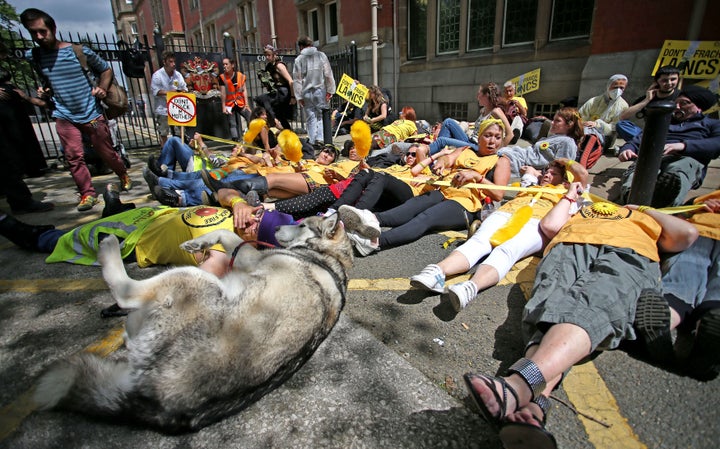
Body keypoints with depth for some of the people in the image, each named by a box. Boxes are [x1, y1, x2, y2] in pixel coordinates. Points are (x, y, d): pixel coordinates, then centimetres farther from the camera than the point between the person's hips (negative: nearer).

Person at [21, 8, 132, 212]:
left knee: (106, 153, 5)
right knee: (74, 157, -3)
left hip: (92, 114, -2)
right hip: (64, 117, 3)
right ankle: (87, 194, 5)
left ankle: (124, 176, 30)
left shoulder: (80, 51, -4)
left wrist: (102, 88, -9)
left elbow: (106, 70, 7)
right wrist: (43, 92, 0)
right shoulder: (32, 56, 5)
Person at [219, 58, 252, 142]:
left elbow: (244, 91, -1)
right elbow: (223, 93, -6)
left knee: (252, 120, -6)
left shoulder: (241, 75, -1)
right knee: (233, 124, 0)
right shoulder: (222, 77, -5)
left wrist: (246, 104, -6)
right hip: (230, 104, -1)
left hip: (241, 103, 1)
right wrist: (224, 106, -11)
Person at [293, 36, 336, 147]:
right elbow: (328, 75, 0)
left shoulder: (299, 59, 4)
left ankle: (312, 141, 6)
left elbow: (296, 79, 2)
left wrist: (299, 96, 5)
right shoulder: (321, 55, 5)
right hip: (320, 90, 0)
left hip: (306, 92, 0)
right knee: (321, 115, 5)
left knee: (310, 117, 6)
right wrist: (330, 91, 1)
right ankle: (320, 138, -10)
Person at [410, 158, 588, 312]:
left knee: (506, 251, -37)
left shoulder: (563, 195, 36)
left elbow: (583, 174, 26)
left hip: (536, 223, -2)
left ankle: (470, 288, -65)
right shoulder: (531, 186, 45)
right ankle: (437, 272, -60)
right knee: (478, 242, -32)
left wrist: (564, 162, 39)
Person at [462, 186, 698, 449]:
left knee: (590, 309, -37)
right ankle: (535, 403, -57)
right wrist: (570, 196, 42)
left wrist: (645, 210, 39)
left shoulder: (647, 220, 44)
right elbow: (549, 225, 26)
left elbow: (687, 234, 26)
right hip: (569, 247, 2)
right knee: (550, 305, -34)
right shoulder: (580, 213, 45)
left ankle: (518, 386, -62)